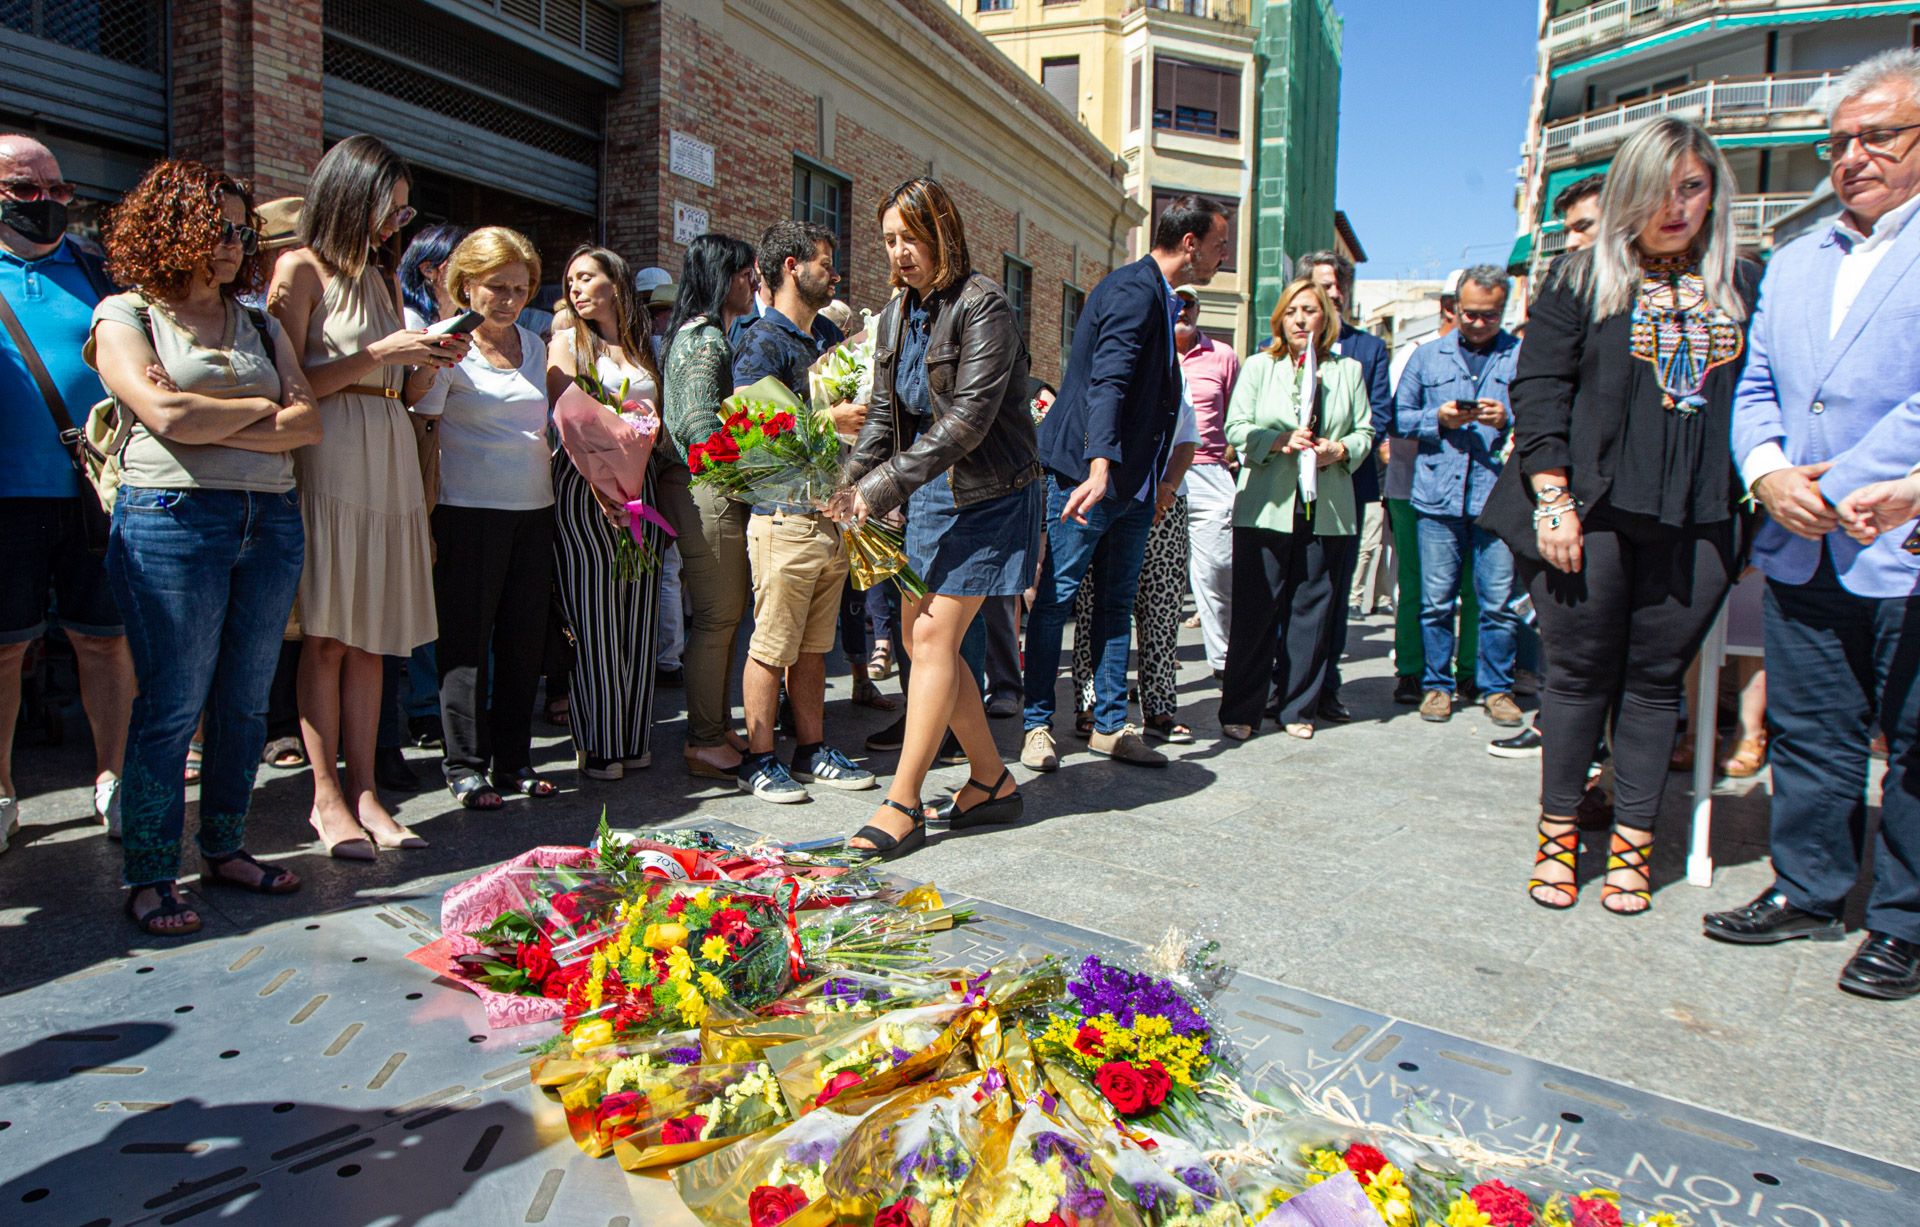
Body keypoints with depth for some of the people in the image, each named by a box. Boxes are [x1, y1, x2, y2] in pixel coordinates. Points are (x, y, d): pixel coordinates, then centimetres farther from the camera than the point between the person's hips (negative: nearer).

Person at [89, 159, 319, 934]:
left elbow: (308, 423, 6)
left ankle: (226, 849, 20)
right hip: (173, 517, -5)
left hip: (270, 519, 5)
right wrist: (263, 407, 1)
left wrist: (210, 426, -6)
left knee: (246, 701, 7)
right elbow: (166, 414, -12)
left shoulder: (258, 324, 18)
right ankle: (149, 877, 8)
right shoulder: (126, 315, 4)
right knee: (171, 705, -3)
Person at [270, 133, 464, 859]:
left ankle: (363, 792, 9)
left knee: (370, 635, 5)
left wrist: (429, 364, 0)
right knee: (326, 635, -3)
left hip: (390, 458, 7)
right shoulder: (303, 268, 1)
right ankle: (327, 798, 5)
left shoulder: (381, 275, 22)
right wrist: (381, 353, -12)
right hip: (329, 458, -6)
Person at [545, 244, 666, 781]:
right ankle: (597, 745, 6)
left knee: (638, 617, 5)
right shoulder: (568, 340, 5)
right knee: (595, 620, -4)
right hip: (584, 486, -4)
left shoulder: (641, 345, 19)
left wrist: (651, 426, -2)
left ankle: (633, 739, 15)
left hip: (640, 485, 4)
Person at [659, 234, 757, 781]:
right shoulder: (703, 337, -11)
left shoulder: (711, 336, 20)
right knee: (717, 617, -5)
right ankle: (705, 742, 4)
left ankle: (717, 727, 21)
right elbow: (700, 423, -20)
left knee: (725, 613, 12)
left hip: (716, 490, 10)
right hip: (705, 490, -10)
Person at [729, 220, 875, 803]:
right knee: (773, 645, -2)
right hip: (786, 516, -8)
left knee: (814, 645, 12)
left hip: (832, 512, 8)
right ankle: (759, 759, 8)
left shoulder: (827, 334, 20)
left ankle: (812, 750, 20)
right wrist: (826, 422, -19)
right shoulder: (763, 342, -7)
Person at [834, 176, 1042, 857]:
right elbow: (884, 414, 13)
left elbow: (966, 420, -22)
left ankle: (902, 805, -3)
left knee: (934, 636, -11)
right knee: (920, 636, 6)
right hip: (931, 494, 8)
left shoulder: (983, 308, -14)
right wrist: (852, 490, 0)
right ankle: (992, 781, 19)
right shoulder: (897, 314, 10)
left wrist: (884, 486, -24)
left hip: (988, 495, -8)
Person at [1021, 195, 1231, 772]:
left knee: (1117, 603, 12)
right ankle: (1037, 725, 10)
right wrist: (1098, 469, -38)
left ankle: (1110, 725, 21)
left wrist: (1159, 483, 26)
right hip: (1091, 471, -10)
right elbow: (1107, 382, -26)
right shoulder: (1133, 290, -13)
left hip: (1133, 480, 10)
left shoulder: (1158, 296, 18)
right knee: (1057, 597, 0)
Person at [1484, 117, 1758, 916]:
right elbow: (1538, 390, -3)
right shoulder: (1580, 282, 5)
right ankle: (1557, 832, 18)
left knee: (1655, 681, 7)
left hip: (1696, 524, 3)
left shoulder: (1746, 290, 12)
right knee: (1579, 673, 4)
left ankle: (1632, 844, 17)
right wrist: (1553, 497, -11)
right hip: (1590, 517, -2)